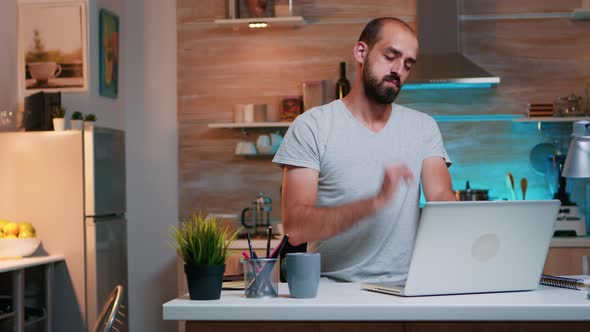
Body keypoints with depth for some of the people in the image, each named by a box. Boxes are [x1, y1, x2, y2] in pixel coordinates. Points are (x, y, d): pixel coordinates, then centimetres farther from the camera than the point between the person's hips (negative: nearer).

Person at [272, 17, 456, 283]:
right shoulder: (311, 127, 0)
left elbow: (441, 198, 0)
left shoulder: (423, 127, 15)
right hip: (333, 286, -3)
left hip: (403, 287, 4)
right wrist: (375, 202, -21)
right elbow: (295, 228, -10)